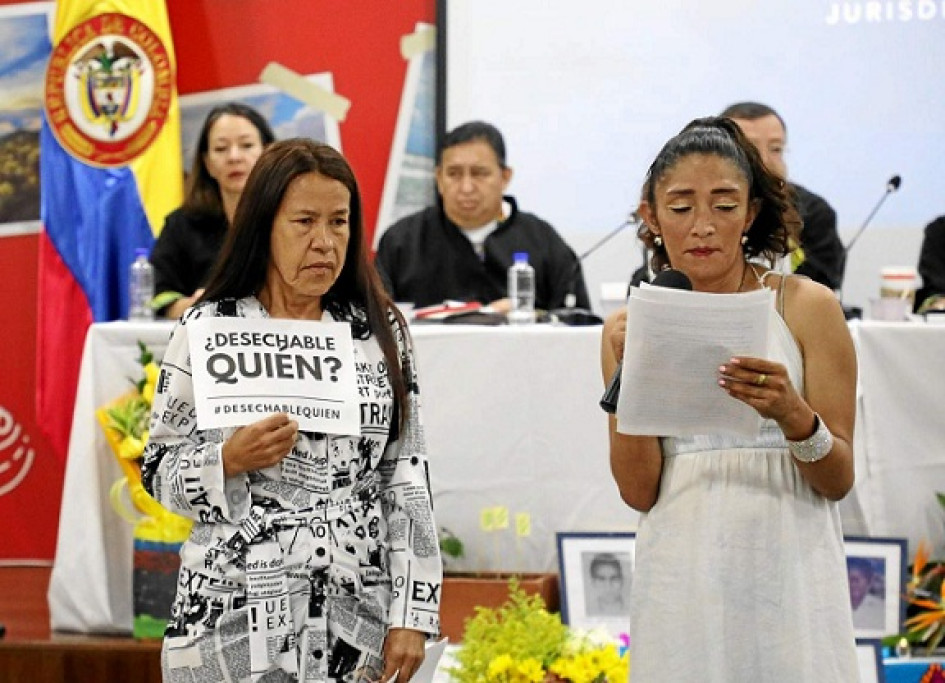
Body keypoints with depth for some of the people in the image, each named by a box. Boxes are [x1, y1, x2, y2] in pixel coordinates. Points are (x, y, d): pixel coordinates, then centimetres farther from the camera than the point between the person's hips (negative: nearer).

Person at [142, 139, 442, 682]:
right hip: (237, 618, -2)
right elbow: (161, 475, 1)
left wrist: (412, 613, -1)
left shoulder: (380, 330, 4)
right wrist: (231, 460, -19)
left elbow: (407, 479, 4)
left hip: (354, 614, 2)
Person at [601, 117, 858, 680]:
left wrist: (792, 415, -20)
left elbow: (838, 480, -1)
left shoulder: (808, 307, 0)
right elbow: (638, 491, 1)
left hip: (789, 567, -1)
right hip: (683, 577, 1)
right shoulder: (630, 329, 7)